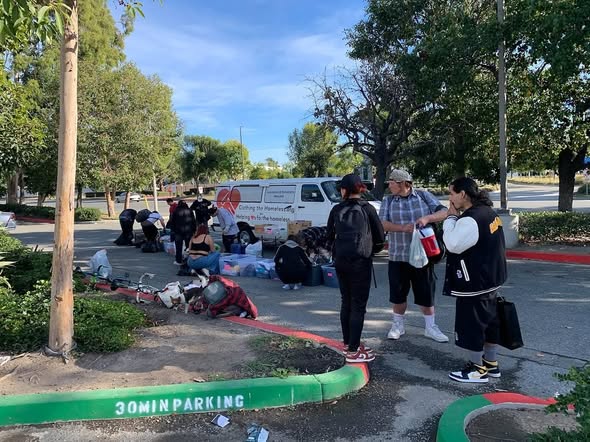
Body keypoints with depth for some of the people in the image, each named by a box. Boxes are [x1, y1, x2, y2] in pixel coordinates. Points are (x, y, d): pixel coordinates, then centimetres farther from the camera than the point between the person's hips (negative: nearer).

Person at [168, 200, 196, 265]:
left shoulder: (175, 211, -4)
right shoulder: (189, 211, 4)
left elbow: (172, 222, 0)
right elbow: (193, 222, 6)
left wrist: (173, 230, 12)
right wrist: (194, 230, 11)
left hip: (178, 231, -2)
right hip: (188, 231, 2)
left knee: (179, 247, 4)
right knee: (189, 246, 8)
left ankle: (178, 261, 6)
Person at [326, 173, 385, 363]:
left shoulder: (336, 210, 6)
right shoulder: (367, 208, -2)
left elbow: (330, 236, 11)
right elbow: (380, 237, 2)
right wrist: (371, 250, 20)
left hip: (340, 261, 4)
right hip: (360, 262, -4)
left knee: (346, 302, 17)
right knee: (358, 305, 1)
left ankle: (347, 343, 28)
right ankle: (353, 351, 2)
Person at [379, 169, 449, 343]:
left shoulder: (424, 196, 1)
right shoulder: (388, 201, 3)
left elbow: (444, 212, -5)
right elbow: (383, 224, -8)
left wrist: (427, 218, -23)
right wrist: (403, 228, -23)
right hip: (398, 257, 1)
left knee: (426, 293, 8)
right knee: (398, 294, 11)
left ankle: (430, 327, 23)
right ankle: (398, 325, 28)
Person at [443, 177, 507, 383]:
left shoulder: (470, 220, -25)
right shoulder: (487, 211, 7)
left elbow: (453, 244, -23)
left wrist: (451, 218, -16)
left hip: (475, 283, -10)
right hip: (490, 278, 10)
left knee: (471, 325, 3)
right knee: (488, 322, 19)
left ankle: (478, 369, 16)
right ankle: (491, 363, 32)